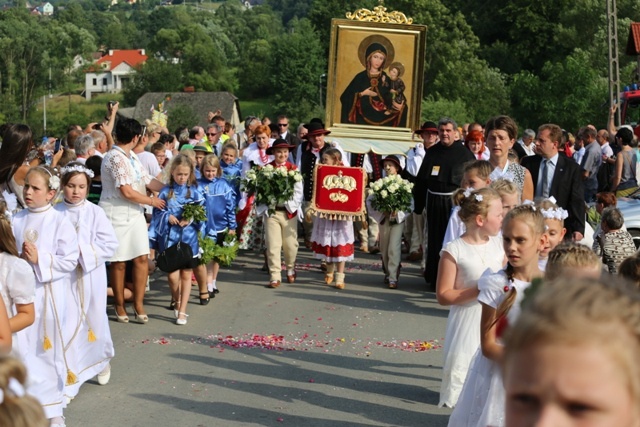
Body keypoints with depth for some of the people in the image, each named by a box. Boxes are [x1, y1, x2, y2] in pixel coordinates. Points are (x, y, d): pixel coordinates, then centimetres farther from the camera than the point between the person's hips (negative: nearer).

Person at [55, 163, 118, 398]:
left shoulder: (95, 212, -6)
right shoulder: (55, 213, -4)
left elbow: (111, 244, -8)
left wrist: (84, 252, -16)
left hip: (91, 276, 0)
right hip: (65, 277, 0)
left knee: (94, 321, 15)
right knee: (69, 325, -3)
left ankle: (102, 361, 43)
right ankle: (68, 381, 4)